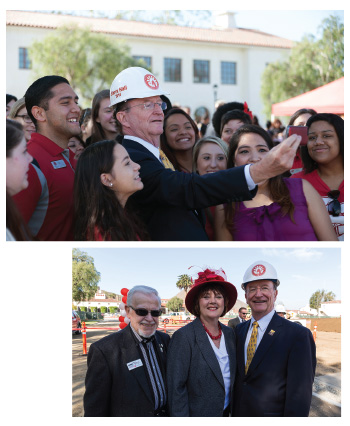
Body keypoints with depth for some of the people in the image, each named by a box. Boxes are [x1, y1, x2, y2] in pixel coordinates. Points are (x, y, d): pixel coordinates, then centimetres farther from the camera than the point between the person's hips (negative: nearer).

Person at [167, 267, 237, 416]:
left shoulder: (229, 334, 4)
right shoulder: (183, 336, -15)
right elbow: (176, 388, -15)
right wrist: (181, 419, -17)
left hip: (226, 415, 6)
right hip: (197, 415, -6)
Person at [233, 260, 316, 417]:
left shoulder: (298, 335, -15)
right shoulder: (239, 330, 5)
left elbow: (300, 396, -17)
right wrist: (233, 413, 6)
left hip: (271, 416, -5)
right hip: (238, 414, 5)